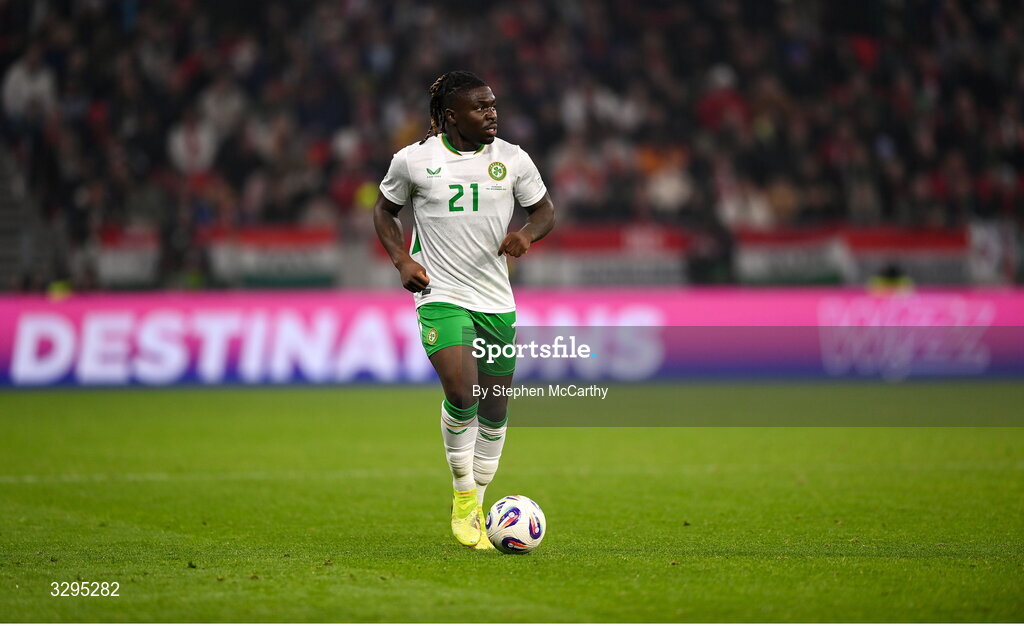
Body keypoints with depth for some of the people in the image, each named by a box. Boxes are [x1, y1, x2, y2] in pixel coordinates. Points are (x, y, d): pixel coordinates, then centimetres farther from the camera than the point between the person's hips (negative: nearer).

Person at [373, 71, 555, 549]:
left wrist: (527, 234, -11)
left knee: (495, 408, 6)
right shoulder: (413, 160, -4)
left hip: (497, 300, 4)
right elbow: (385, 209, 11)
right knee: (461, 394, -23)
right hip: (440, 296, -4)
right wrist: (401, 260, -5)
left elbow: (545, 210, 11)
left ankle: (476, 508, 24)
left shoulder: (512, 159, 1)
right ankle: (463, 496, -2)